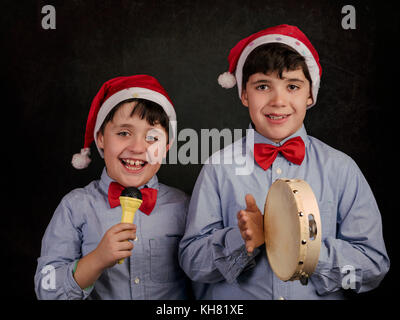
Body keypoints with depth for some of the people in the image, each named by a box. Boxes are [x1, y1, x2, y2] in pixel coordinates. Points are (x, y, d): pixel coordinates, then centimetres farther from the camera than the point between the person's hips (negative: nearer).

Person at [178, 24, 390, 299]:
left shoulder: (340, 168, -1)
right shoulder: (220, 167, -3)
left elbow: (374, 266, -4)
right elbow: (191, 262, -5)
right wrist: (241, 238, -20)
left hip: (318, 295, 1)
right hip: (232, 302, 0)